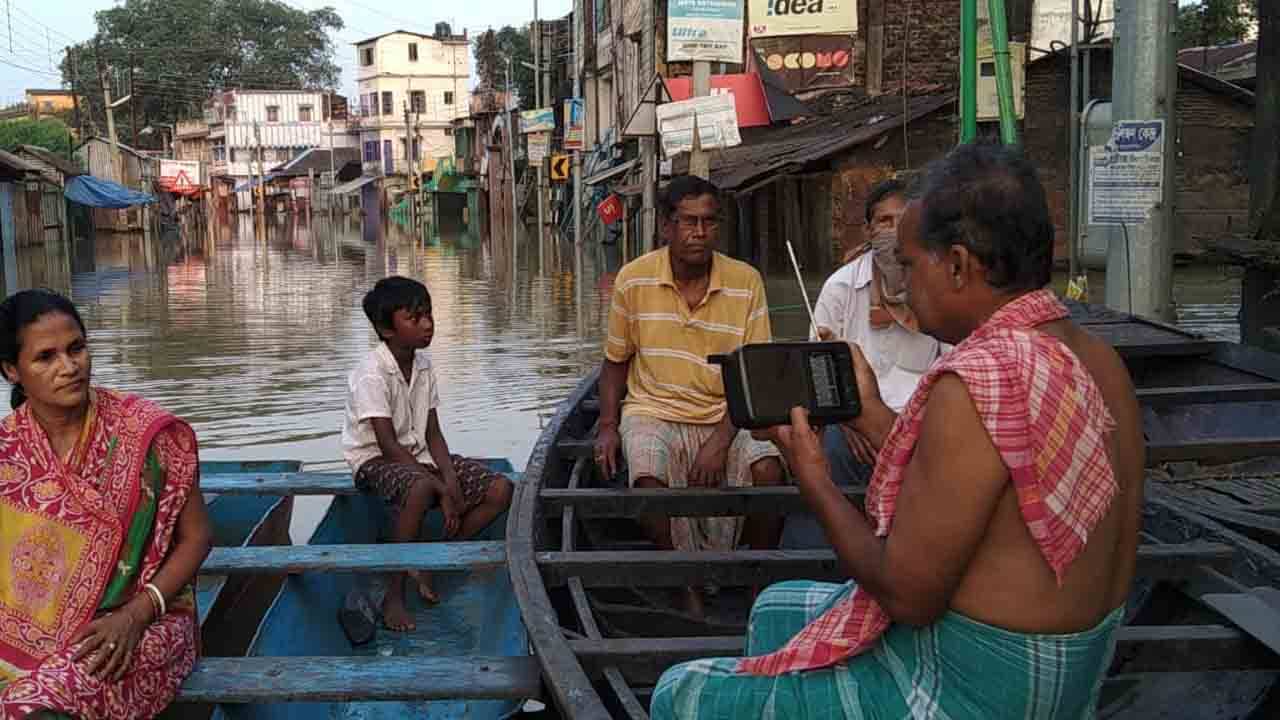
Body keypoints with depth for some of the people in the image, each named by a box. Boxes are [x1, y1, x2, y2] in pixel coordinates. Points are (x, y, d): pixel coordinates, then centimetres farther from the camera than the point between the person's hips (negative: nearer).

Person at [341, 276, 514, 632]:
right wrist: (443, 492, -25)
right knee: (420, 487, -42)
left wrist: (451, 482, -14)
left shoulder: (424, 365, 4)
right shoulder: (372, 374, -19)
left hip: (418, 456, 8)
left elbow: (433, 435, 4)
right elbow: (388, 445, -23)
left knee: (500, 489, -10)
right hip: (376, 461, -7)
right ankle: (393, 595, -28)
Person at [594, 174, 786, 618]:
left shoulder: (746, 282, -3)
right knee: (649, 481, -32)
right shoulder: (634, 279, -1)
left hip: (726, 416, 0)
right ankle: (688, 587, -10)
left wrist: (721, 439, -17)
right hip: (654, 412, 0)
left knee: (768, 469, -28)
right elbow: (615, 361, 11)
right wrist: (608, 426, -3)